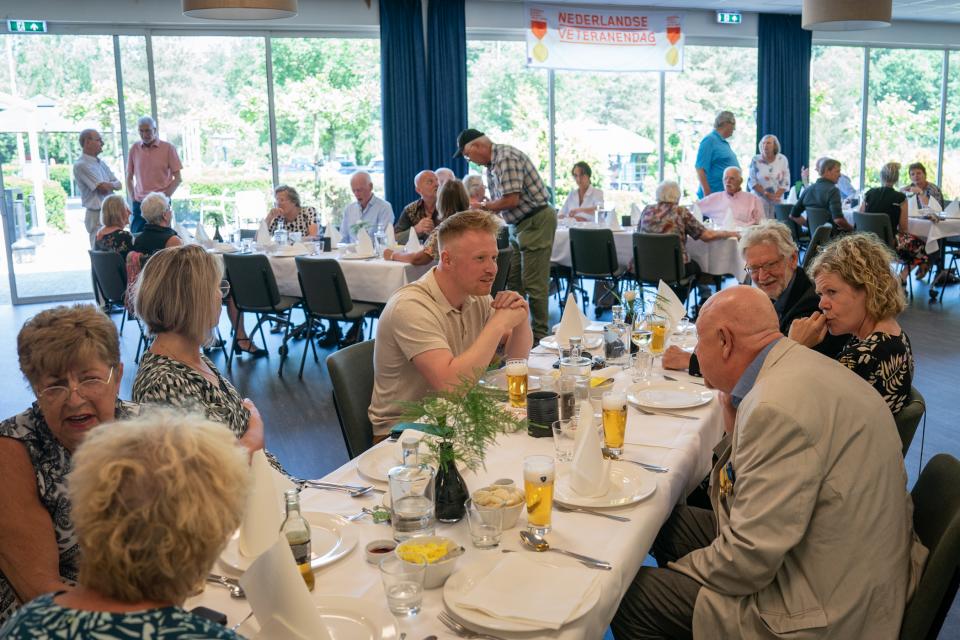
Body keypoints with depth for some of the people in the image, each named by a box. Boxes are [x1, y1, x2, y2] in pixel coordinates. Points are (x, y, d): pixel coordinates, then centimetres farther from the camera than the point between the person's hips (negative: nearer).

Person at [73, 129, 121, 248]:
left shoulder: (101, 163, 14)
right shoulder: (81, 165, -12)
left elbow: (118, 184, 11)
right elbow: (103, 188, -18)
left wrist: (107, 185, -10)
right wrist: (112, 184, 4)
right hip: (97, 215, -7)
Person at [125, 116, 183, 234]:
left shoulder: (168, 148, -2)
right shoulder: (134, 149, 6)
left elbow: (178, 178, -2)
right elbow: (129, 178, 14)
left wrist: (164, 197, -8)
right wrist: (133, 198, 4)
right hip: (139, 203, 3)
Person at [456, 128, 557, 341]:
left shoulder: (506, 157, -18)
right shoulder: (491, 164, 12)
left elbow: (511, 199, -23)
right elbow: (496, 202, 18)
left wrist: (482, 206, -9)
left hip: (537, 221, -10)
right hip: (520, 224, 10)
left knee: (533, 283, -6)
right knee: (513, 281, 12)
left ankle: (540, 336, 2)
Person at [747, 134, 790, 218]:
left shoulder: (782, 160, 4)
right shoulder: (755, 160, 0)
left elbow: (785, 182, 2)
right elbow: (751, 182, -3)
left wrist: (776, 196, -11)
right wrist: (766, 194, -12)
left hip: (777, 201, 1)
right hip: (759, 200, -1)